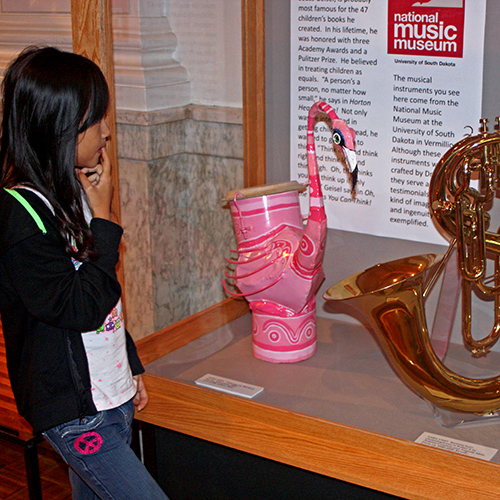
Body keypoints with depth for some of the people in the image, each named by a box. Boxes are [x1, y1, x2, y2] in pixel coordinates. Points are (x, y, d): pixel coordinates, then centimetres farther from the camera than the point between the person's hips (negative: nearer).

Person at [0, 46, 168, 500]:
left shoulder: (74, 193, 7)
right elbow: (80, 308, -24)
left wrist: (132, 366, 22)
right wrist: (103, 218, -19)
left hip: (112, 393, 8)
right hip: (73, 411, -8)